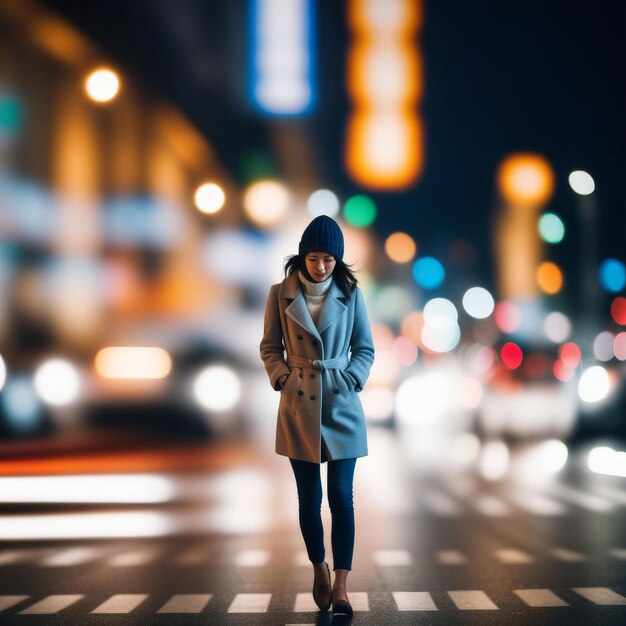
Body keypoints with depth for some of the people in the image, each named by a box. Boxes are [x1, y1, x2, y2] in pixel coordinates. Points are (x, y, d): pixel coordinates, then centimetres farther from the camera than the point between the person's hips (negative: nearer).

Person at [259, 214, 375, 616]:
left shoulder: (350, 293, -1)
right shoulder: (281, 294, -1)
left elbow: (366, 349, 6)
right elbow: (270, 347, 8)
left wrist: (351, 379, -7)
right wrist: (282, 377, -6)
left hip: (342, 406, 0)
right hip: (299, 406, 1)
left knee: (341, 494, -5)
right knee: (309, 496, 7)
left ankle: (341, 586, -1)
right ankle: (319, 569, 28)